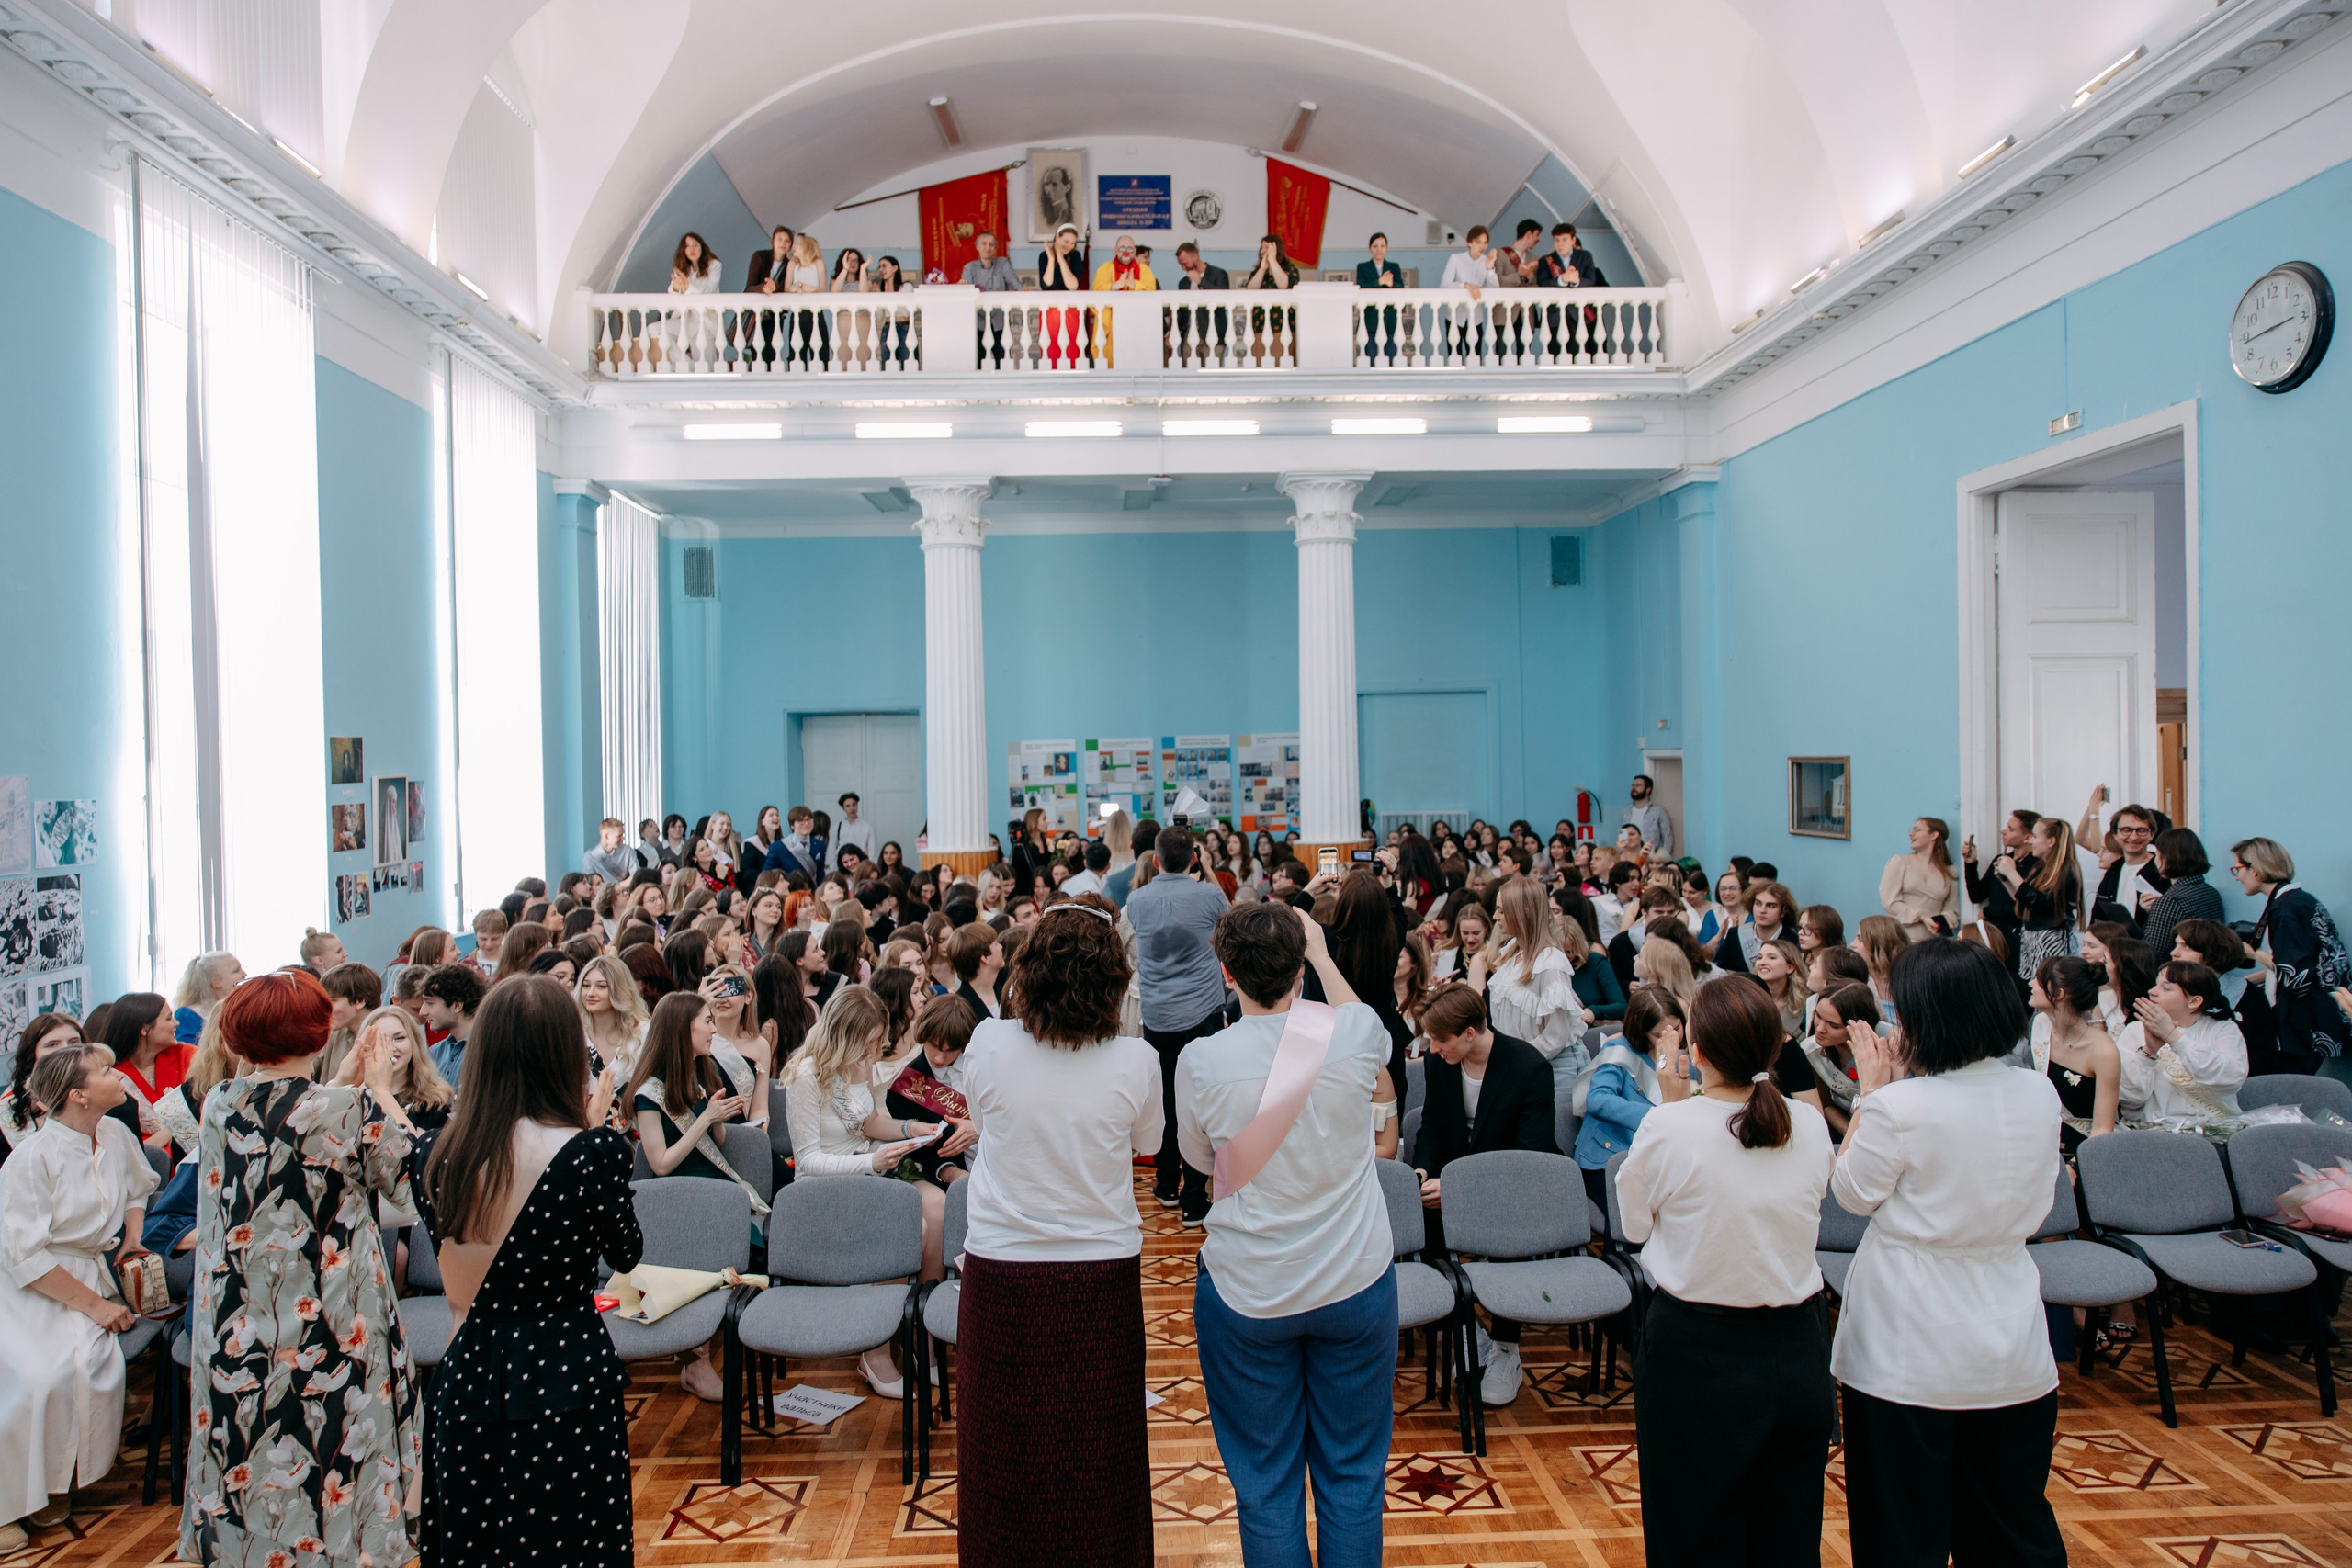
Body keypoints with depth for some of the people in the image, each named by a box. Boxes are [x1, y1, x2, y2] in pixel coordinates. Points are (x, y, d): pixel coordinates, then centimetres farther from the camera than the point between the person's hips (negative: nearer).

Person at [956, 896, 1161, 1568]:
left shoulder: (989, 1043, -13)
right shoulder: (1134, 1063, -15)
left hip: (1000, 1269, 1)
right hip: (1101, 1268, -1)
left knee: (1003, 1444, 18)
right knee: (1098, 1449, 16)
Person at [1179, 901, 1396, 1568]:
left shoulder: (1201, 1062, -16)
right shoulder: (1353, 1035, -15)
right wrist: (1321, 955, 19)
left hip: (1247, 1291, -1)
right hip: (1355, 1282, 1)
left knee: (1264, 1480, 15)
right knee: (1352, 1473, 17)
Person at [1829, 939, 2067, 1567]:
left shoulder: (1898, 1107, -22)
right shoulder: (2040, 1096, -5)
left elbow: (1852, 1194, -5)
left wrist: (1870, 1091, -1)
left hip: (1908, 1357, -5)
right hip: (2011, 1351, 5)